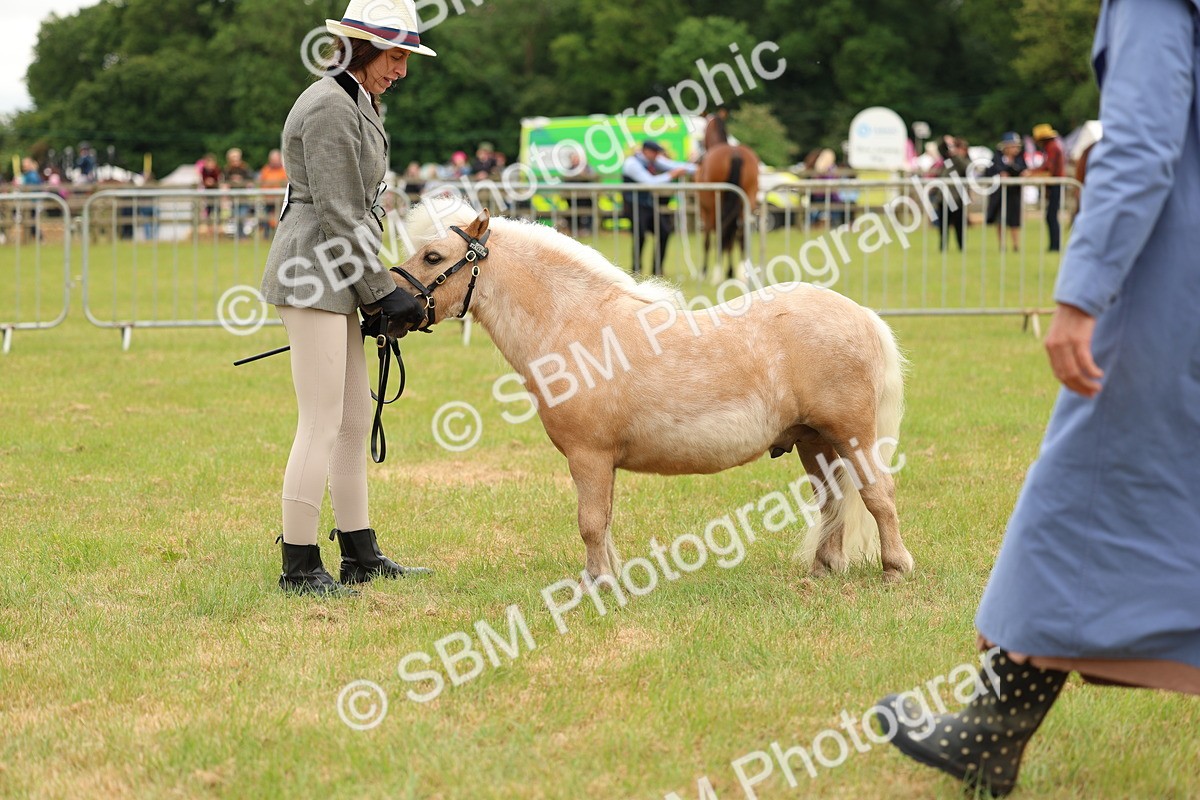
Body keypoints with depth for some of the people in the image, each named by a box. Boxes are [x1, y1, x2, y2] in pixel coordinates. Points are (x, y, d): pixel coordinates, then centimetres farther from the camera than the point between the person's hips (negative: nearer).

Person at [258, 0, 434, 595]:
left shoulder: (354, 104, 18)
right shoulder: (330, 107, -14)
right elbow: (337, 213, -18)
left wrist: (379, 289, 16)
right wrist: (384, 292, -14)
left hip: (337, 278, 11)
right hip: (313, 276, -11)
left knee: (355, 422, 13)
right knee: (322, 424, -9)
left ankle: (361, 556, 20)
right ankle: (299, 566, -4)